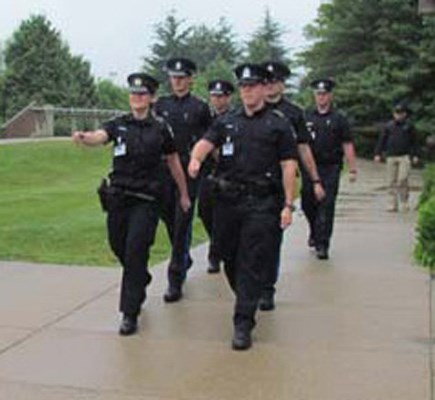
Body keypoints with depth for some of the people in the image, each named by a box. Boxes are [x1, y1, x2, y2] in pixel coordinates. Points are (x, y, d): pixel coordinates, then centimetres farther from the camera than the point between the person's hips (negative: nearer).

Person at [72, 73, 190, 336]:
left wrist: (184, 194, 16)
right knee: (119, 247, 15)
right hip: (118, 197, 4)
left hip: (146, 199, -4)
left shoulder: (161, 128, -1)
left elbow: (174, 162, 9)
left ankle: (130, 313, -3)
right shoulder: (118, 125, 5)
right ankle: (142, 280, 46)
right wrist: (83, 137, -38)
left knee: (135, 251, -11)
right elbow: (99, 137, -15)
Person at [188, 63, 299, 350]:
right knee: (230, 258, 13)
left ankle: (243, 324, -3)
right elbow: (206, 143, -1)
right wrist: (196, 158, -25)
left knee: (253, 264, -6)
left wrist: (288, 204, -8)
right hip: (228, 200, 4)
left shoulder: (278, 124, 3)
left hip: (262, 203, -4)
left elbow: (289, 166, -1)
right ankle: (245, 299, 38)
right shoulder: (226, 122, 13)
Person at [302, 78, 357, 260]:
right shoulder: (306, 117, 8)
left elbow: (347, 145, 2)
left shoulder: (339, 119, 4)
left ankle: (322, 245, 0)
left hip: (330, 169, -2)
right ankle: (315, 232, 34)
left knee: (326, 207, -5)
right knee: (307, 204, 6)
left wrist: (352, 169, -3)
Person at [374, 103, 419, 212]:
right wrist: (378, 154, 4)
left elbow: (414, 141, 8)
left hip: (405, 156, -2)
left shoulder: (409, 125, 5)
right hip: (391, 157, 2)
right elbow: (382, 140, 10)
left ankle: (405, 203, 3)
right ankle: (393, 205, 8)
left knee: (402, 180, -13)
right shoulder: (389, 126, 8)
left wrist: (415, 155, 2)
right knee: (392, 182, 2)